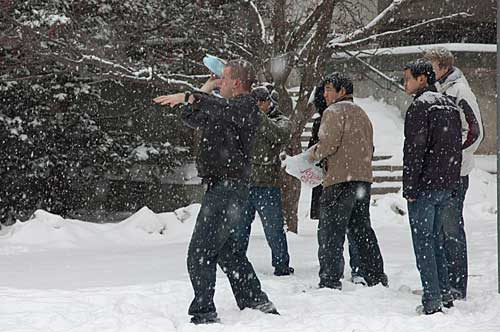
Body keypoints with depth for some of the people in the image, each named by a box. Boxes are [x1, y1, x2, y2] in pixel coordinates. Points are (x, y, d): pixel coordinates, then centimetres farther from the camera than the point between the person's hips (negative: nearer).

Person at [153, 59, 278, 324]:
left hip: (229, 188, -10)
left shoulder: (246, 105, -9)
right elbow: (190, 118, 27)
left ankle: (203, 313, -11)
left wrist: (188, 97, -36)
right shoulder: (227, 108, 20)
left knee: (200, 254, -13)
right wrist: (205, 90, 19)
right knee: (226, 251, 18)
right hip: (220, 187, 10)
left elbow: (219, 108, -31)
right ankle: (257, 303, 25)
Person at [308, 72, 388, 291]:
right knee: (362, 229, 17)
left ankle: (329, 281, -11)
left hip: (341, 180, -9)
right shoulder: (361, 113, 22)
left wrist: (315, 153, 1)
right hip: (364, 178, 9)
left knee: (330, 231, -6)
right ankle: (376, 278, 20)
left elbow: (328, 143, -17)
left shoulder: (334, 111, -6)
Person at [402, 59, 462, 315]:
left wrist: (409, 188, -15)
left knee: (423, 242, -4)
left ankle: (432, 300, -6)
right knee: (435, 240, 17)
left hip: (424, 186, -8)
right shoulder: (450, 105, 16)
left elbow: (414, 149, -17)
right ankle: (445, 295, 16)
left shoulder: (420, 106, -11)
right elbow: (457, 146, 19)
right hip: (448, 185, 8)